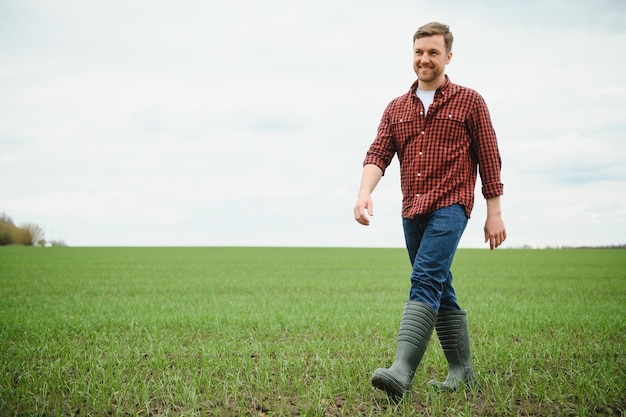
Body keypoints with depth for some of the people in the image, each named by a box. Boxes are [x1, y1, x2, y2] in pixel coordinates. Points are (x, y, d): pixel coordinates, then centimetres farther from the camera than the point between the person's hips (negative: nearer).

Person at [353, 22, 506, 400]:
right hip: (412, 211, 6)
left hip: (450, 204, -6)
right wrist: (364, 193, -15)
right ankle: (462, 372, 19)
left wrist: (494, 213, 1)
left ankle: (402, 371, -31)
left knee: (425, 280, -21)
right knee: (441, 291, 10)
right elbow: (378, 155, 4)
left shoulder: (469, 102, 5)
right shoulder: (396, 109, 15)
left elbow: (489, 160, 5)